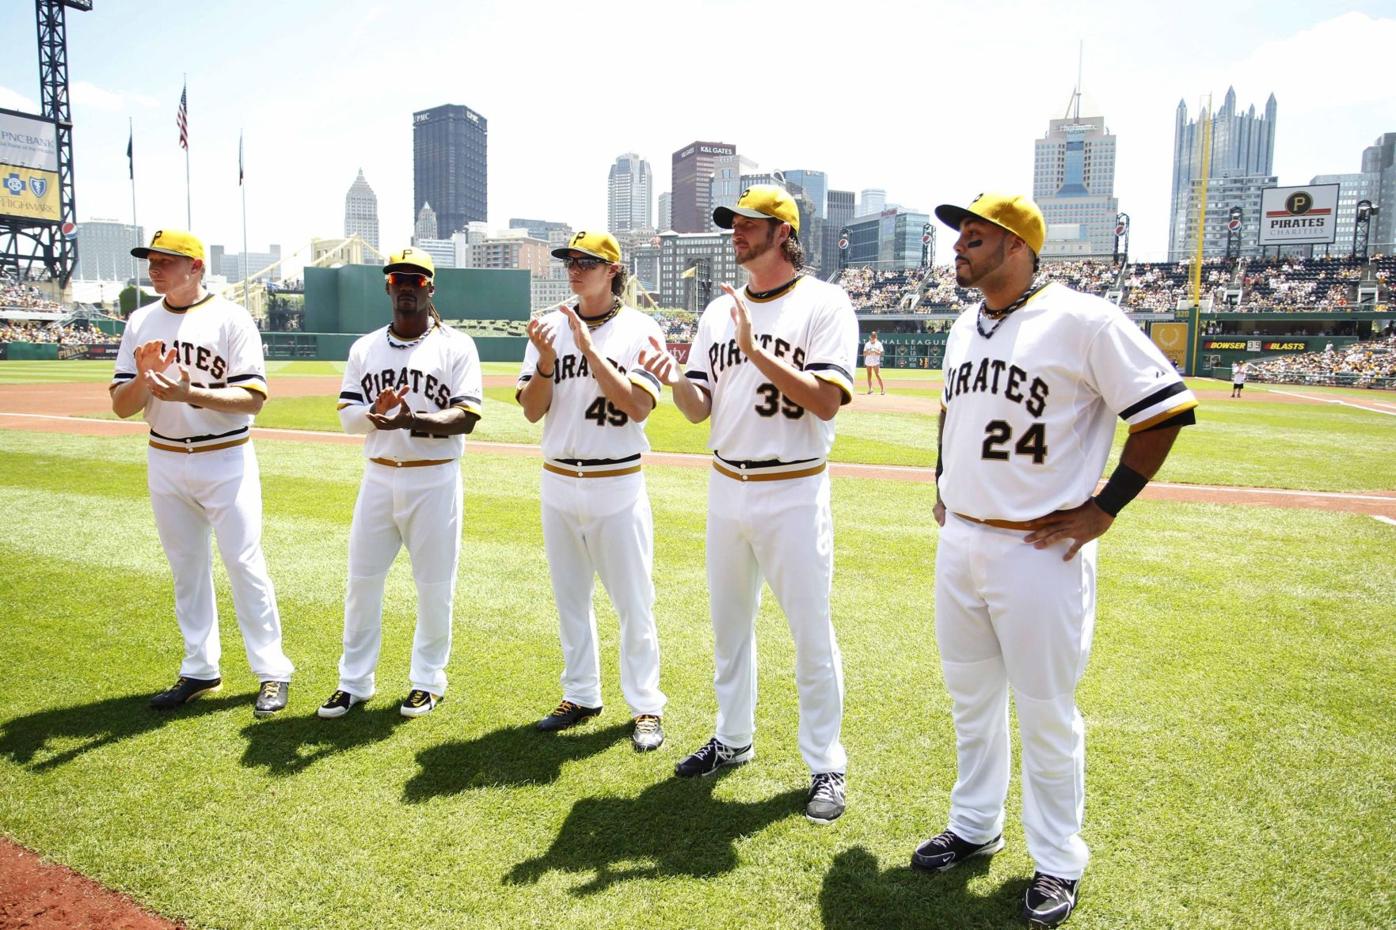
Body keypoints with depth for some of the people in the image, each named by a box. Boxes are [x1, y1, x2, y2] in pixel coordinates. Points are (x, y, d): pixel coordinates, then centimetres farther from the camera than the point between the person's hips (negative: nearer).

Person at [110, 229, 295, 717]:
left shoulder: (231, 319, -7)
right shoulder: (141, 323, 6)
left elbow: (253, 398, -15)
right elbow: (121, 407, 3)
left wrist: (194, 395, -29)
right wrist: (145, 378, -18)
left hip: (226, 461, -5)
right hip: (165, 462, 5)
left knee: (245, 564, -2)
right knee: (186, 568, 12)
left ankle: (272, 670, 8)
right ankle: (201, 669, 25)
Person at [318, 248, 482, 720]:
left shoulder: (456, 345, -3)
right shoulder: (365, 348, 9)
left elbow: (467, 416, -13)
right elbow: (346, 415, 4)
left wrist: (412, 420, -30)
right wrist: (375, 414, -20)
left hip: (434, 481, -4)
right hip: (379, 479, 4)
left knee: (434, 586, 5)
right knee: (361, 582, 9)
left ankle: (428, 680, 23)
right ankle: (354, 682, 24)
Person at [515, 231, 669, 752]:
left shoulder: (639, 330, -5)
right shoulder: (550, 329, 5)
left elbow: (638, 406, -17)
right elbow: (531, 411, 0)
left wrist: (589, 349, -21)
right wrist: (546, 360, -17)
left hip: (618, 487, -4)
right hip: (558, 485, 4)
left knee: (634, 603, 2)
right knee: (570, 599, 14)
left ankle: (646, 706, 15)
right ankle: (581, 696, 29)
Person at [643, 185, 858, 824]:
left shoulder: (824, 303, -7)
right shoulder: (718, 311, 10)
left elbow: (826, 401, -19)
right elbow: (699, 410, 7)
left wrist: (755, 351, -24)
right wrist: (676, 381, -14)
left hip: (793, 493, -6)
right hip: (725, 489, 6)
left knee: (811, 633, 1)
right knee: (728, 625, 17)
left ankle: (825, 766, 17)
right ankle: (733, 739, 35)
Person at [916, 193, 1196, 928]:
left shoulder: (1083, 322, -14)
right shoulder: (965, 327, 10)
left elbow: (1167, 408, -12)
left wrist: (1103, 508, -14)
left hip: (1039, 552, -7)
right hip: (958, 543, 7)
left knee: (1046, 712, 5)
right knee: (970, 699, 18)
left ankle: (1058, 862, 26)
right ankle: (974, 828, 38)